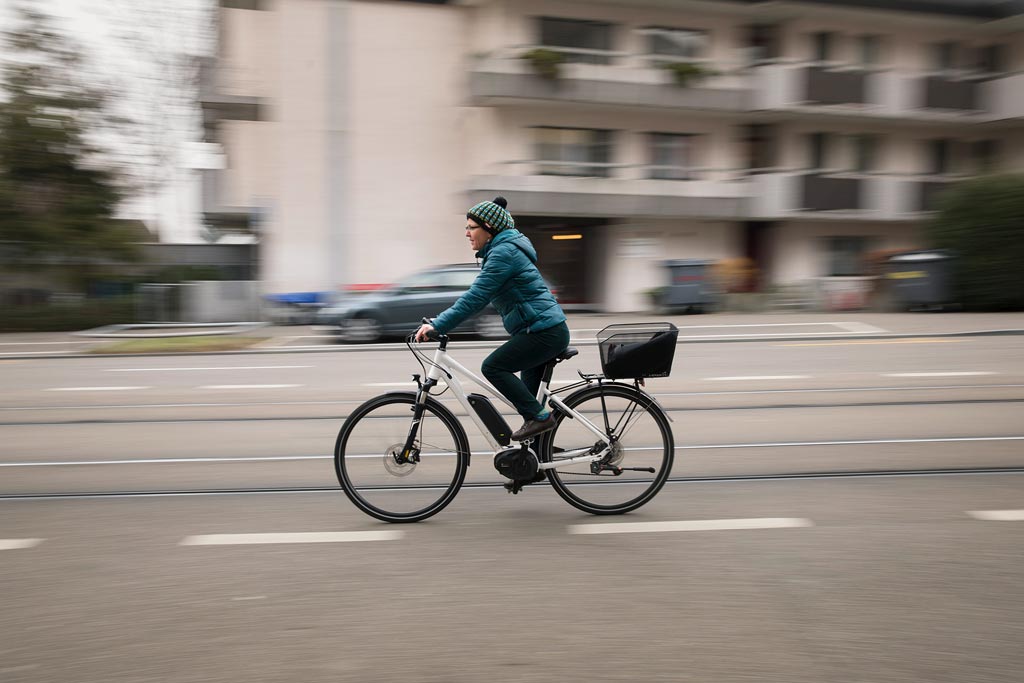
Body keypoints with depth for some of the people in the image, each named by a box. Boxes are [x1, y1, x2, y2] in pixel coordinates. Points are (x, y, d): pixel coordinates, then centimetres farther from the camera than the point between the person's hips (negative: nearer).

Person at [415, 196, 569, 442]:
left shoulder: (503, 253, -15)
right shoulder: (504, 249, 17)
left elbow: (476, 296, -23)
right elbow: (477, 294, 21)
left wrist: (438, 325, -24)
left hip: (544, 331, -10)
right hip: (547, 331, 10)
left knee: (493, 367, -12)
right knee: (529, 394, 14)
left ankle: (539, 416, -10)